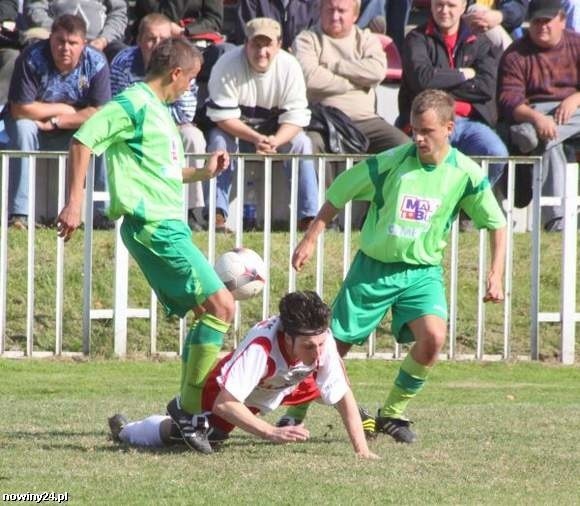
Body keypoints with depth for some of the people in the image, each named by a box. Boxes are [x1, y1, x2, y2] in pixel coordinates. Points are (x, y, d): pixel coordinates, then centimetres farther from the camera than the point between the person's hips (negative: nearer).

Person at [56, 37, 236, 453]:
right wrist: (74, 203, -23)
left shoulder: (157, 109, 21)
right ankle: (189, 410, -13)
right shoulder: (135, 103, -9)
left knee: (208, 312, 12)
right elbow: (83, 140, -18)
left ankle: (187, 408, 16)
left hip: (169, 225, 10)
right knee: (220, 304, -15)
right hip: (152, 226, -10)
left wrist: (203, 173, 18)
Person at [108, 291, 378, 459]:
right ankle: (125, 429, 17)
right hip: (228, 390, -6)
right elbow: (223, 404, -49)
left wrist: (362, 450, -31)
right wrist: (272, 433, -56)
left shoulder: (323, 342, -33)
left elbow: (343, 396, -24)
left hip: (281, 387, 6)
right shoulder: (261, 347, -48)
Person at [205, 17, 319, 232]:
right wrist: (256, 139, -36)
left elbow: (296, 116, -17)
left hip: (274, 130, 2)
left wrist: (275, 141, -37)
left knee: (301, 143, -24)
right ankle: (217, 214, -36)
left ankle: (309, 216, -24)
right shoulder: (228, 65, -23)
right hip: (232, 127, -2)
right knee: (219, 140, -32)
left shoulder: (289, 66, -16)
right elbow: (222, 116, -24)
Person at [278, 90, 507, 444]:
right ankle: (296, 411, 26)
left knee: (433, 337, -24)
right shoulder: (392, 161, -12)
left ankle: (393, 413, -3)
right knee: (334, 345, 2)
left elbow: (497, 224, 3)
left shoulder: (466, 173, -9)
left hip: (422, 271, 0)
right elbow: (339, 194, 0)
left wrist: (496, 276, -5)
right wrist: (311, 239, -2)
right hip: (373, 266, 0)